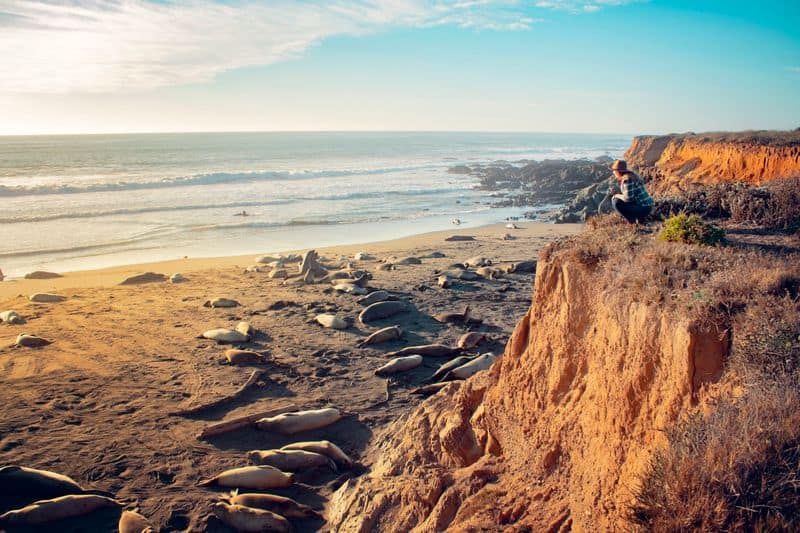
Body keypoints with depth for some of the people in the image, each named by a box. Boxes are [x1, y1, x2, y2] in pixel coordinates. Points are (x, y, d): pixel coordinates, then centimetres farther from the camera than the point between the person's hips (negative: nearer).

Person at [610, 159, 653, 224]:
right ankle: (640, 217, 15)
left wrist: (617, 196, -7)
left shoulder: (626, 179, -18)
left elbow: (628, 198, -23)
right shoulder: (632, 175, 12)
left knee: (616, 202, -17)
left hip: (642, 209, -10)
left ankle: (632, 219, -5)